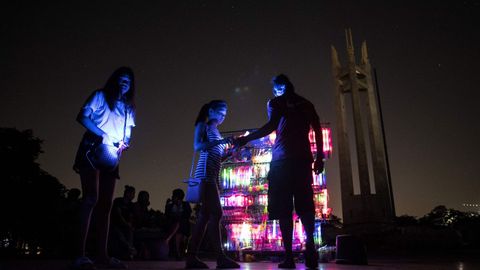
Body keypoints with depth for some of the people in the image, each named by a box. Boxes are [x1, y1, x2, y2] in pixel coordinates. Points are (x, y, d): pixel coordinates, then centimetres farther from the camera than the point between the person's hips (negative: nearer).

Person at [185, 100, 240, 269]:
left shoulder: (216, 132, 27)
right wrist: (221, 141, -18)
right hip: (205, 174, -8)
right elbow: (197, 146, -12)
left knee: (205, 215, 2)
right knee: (215, 213, -15)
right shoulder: (203, 126, 5)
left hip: (213, 176, 8)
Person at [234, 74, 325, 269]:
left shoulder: (276, 102, 8)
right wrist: (319, 157, 14)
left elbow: (272, 125, -9)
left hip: (282, 159, -3)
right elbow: (318, 130, 13)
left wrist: (246, 139, -5)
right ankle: (310, 246, -15)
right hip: (303, 158, 3)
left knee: (283, 208, -3)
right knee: (305, 205, 4)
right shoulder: (306, 104, 20)